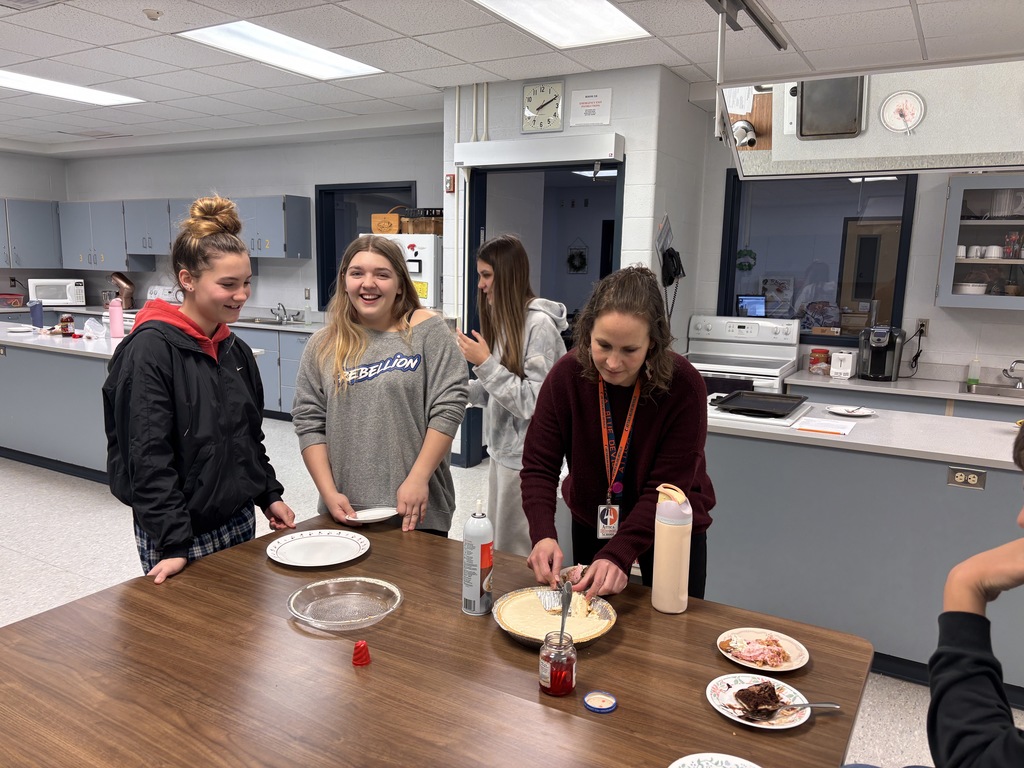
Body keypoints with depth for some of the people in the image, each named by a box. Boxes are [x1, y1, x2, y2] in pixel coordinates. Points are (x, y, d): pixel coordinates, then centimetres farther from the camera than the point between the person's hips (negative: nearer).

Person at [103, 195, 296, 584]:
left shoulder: (236, 349, 5)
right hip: (179, 536, -7)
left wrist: (269, 496, 9)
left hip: (240, 522, 7)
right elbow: (149, 458, -20)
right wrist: (173, 545, -22)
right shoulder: (150, 348, -17)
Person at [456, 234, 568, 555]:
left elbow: (533, 403, -20)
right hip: (501, 450, 9)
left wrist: (486, 363, -20)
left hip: (525, 457, -8)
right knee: (497, 546, 19)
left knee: (515, 555, 4)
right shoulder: (505, 320, 8)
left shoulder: (539, 325, -18)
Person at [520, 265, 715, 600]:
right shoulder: (567, 374, -20)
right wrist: (543, 534, -34)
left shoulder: (684, 386, -27)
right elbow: (539, 465, -17)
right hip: (591, 522, 2)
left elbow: (666, 488, -27)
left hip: (670, 532, -2)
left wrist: (618, 554, -38)